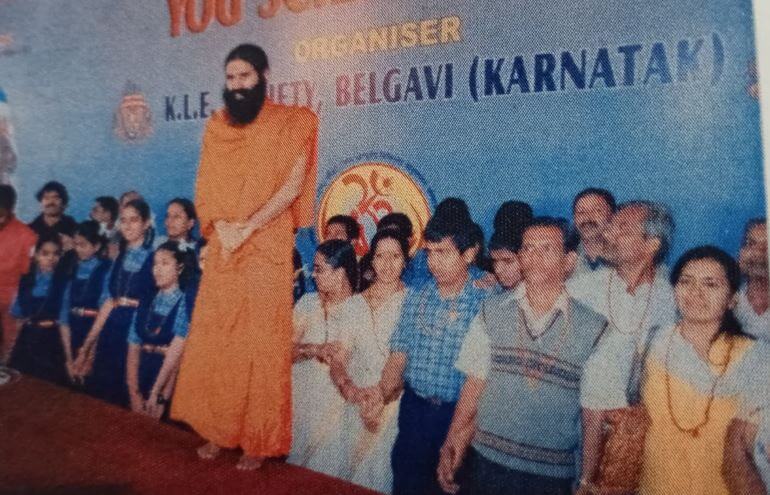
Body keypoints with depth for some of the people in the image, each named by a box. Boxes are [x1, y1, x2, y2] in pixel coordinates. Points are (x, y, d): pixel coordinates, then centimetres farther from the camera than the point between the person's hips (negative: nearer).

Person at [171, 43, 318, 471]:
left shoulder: (292, 122, 0)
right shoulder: (216, 126, 14)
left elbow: (293, 186, -9)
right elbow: (204, 187, 10)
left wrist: (247, 228, -15)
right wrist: (221, 227, -9)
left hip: (267, 249, -5)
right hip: (221, 249, 5)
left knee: (261, 344, -2)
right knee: (214, 341, 7)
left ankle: (258, 440, 9)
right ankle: (219, 430, 20)